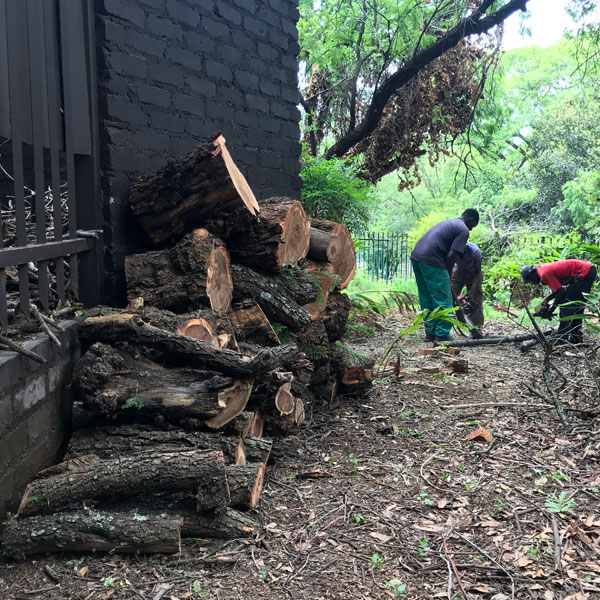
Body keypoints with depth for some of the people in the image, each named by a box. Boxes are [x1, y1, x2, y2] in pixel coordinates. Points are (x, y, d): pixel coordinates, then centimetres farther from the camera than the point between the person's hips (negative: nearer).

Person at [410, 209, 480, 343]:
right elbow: (451, 256, -9)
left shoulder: (448, 222, 28)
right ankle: (442, 335, 2)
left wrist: (445, 274, 22)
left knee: (426, 299, 16)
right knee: (443, 301, 0)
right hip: (431, 260, -9)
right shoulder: (463, 230, 1)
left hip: (416, 256, 9)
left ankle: (430, 332, 22)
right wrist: (447, 275, 5)